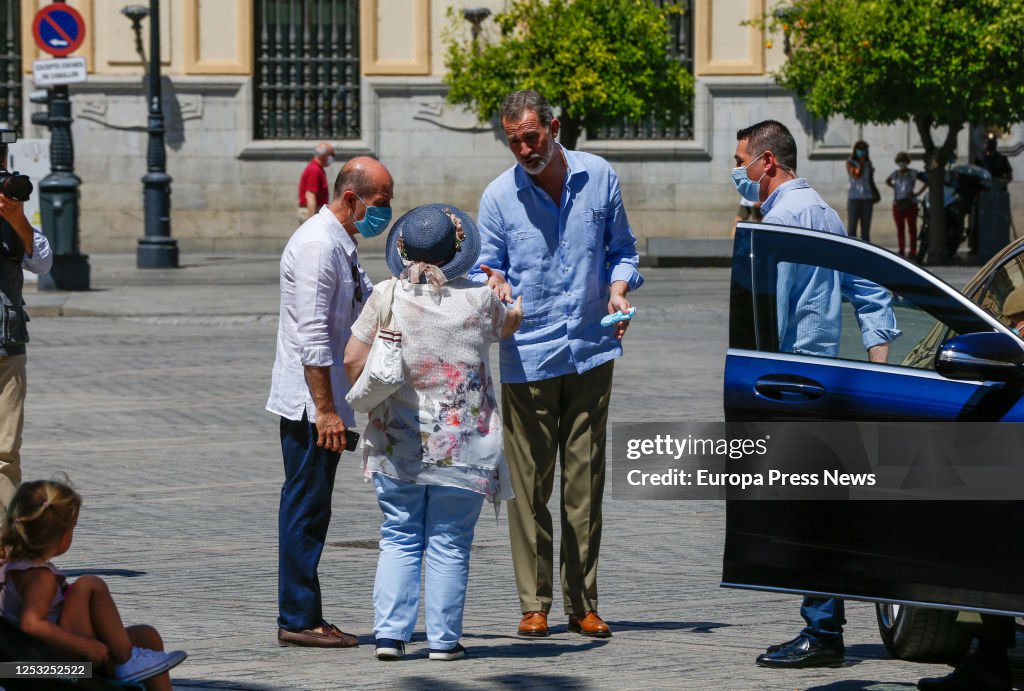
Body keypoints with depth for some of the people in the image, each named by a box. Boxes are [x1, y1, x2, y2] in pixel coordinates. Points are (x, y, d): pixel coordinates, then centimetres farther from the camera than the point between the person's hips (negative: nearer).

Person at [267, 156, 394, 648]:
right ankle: (298, 620, -3)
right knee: (305, 509, -6)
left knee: (311, 509, 12)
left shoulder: (342, 245, 16)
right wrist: (325, 409, -23)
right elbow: (312, 334, -21)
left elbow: (369, 307, 26)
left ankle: (303, 617, 17)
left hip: (324, 403, 10)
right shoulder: (317, 246, -17)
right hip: (309, 403, -10)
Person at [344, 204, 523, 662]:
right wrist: (515, 307, 39)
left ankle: (390, 633, 5)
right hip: (462, 447, -1)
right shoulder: (479, 300, -6)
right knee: (449, 546, 6)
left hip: (397, 446, 1)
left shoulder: (385, 297, -6)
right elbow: (506, 327, 17)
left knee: (399, 540, 11)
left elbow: (353, 361, -7)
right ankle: (443, 639, 7)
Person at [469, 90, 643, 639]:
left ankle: (582, 603, 11)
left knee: (585, 481, 5)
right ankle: (534, 604, 4)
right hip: (526, 357, -1)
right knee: (529, 484, -2)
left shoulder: (599, 177, 4)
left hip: (591, 351, 2)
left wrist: (618, 290, -4)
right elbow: (486, 267, 6)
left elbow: (620, 247, 15)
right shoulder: (498, 196, -1)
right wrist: (494, 283, -17)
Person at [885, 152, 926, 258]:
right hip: (898, 204, 3)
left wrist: (918, 193, -5)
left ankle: (913, 251, -2)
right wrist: (894, 187, 12)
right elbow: (887, 181, 29)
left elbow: (927, 181, 1)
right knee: (900, 229, 3)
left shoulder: (913, 173, 0)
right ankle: (902, 251, 7)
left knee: (912, 229, -3)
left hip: (910, 204, -3)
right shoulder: (895, 174, 9)